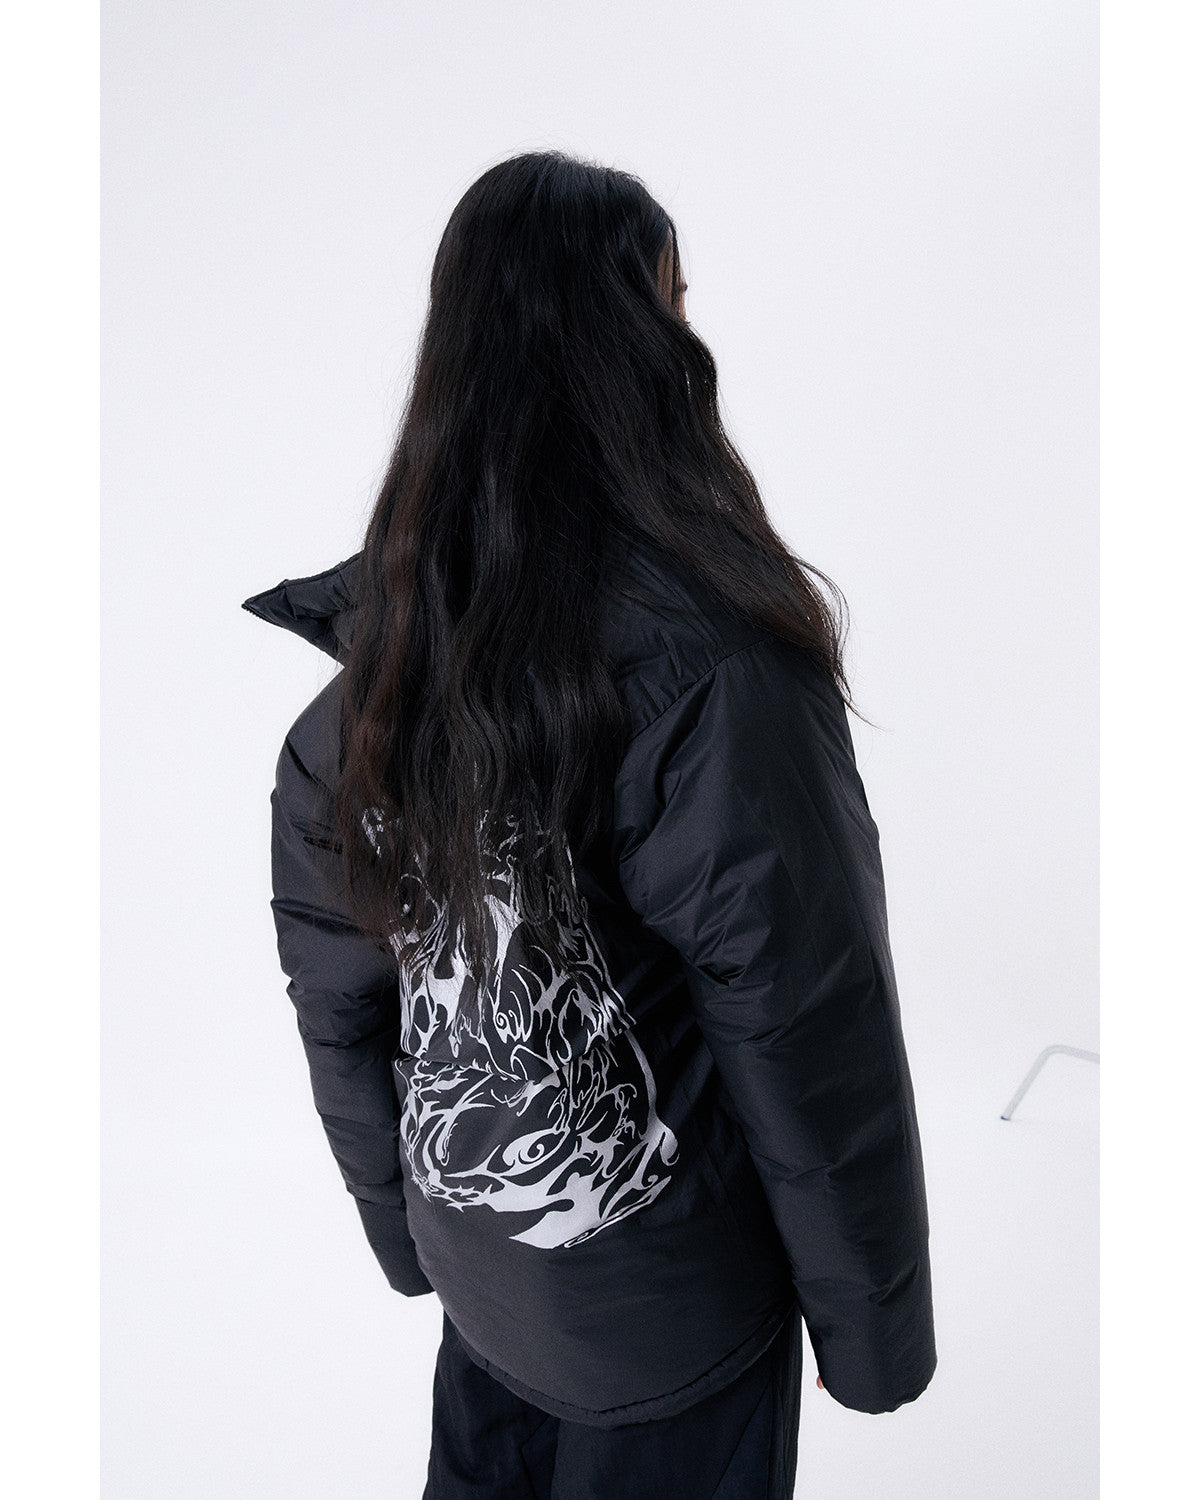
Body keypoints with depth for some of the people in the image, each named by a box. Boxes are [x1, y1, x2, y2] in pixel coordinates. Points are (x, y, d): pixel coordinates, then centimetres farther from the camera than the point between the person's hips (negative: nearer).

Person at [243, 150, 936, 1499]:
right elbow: (807, 1033, -23)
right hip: (663, 1294, -4)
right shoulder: (707, 655, -29)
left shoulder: (372, 636, -9)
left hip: (475, 1249, 5)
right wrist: (875, 1318, -6)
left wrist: (403, 1224, 14)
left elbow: (335, 999, 0)